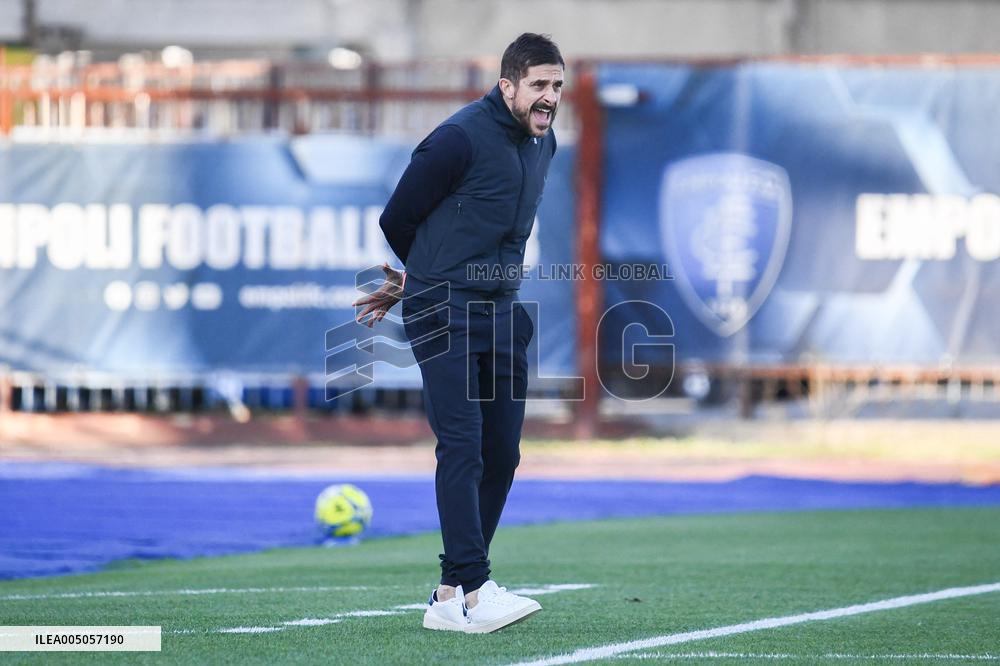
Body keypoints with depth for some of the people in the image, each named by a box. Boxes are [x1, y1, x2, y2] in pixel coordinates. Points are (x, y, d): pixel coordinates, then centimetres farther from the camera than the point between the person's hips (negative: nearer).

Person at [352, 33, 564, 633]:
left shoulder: (544, 143, 11)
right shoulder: (461, 139, -15)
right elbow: (398, 218, -5)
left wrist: (406, 284, 23)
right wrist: (419, 280, 14)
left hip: (502, 312, 8)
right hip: (444, 312, -8)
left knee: (503, 454, 5)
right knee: (462, 448, -15)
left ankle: (451, 596, 13)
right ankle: (470, 591, -19)